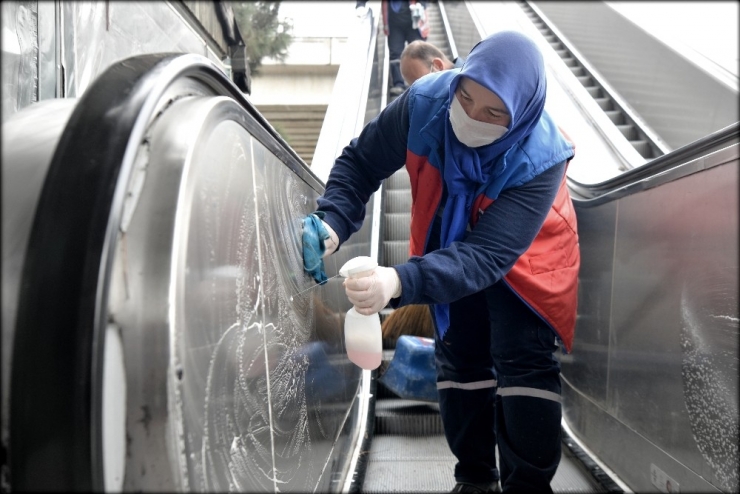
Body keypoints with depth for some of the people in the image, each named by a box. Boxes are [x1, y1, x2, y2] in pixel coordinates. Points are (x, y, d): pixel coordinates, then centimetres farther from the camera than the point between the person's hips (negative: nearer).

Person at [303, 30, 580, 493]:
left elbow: (487, 257, -47)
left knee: (524, 362, -13)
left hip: (520, 256, -3)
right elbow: (361, 163, -18)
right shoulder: (425, 102, -31)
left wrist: (401, 282, -62)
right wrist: (334, 223, -37)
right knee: (460, 359, 9)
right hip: (450, 244, 4)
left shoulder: (540, 158, -39)